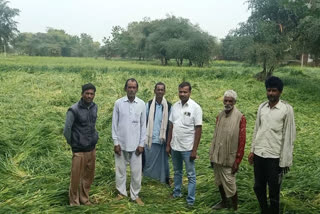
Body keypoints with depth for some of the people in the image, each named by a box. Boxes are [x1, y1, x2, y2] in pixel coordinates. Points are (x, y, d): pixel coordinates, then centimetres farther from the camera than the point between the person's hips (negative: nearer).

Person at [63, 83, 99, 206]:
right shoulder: (74, 110, -15)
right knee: (76, 177, 4)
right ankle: (74, 201, 22)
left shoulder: (95, 107, 3)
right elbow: (66, 130, -11)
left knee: (88, 177, 13)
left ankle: (84, 199, 30)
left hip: (92, 149, 5)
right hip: (79, 150, -5)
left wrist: (94, 138, 11)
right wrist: (73, 144, 0)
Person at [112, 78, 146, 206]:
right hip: (121, 143, 0)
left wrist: (141, 144, 0)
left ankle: (135, 195, 21)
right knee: (120, 169, 11)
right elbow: (114, 124, -1)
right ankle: (121, 192, 28)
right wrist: (115, 142, -4)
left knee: (136, 171, 6)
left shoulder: (141, 104, -2)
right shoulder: (118, 103, -4)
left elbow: (143, 125, 3)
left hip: (135, 144, 1)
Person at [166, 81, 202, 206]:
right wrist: (168, 144, 7)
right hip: (175, 146, 5)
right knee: (177, 172, 20)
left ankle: (190, 199, 18)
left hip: (187, 148, -5)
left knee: (190, 175, 7)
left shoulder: (195, 108, -11)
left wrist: (194, 150, -14)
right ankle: (177, 192, 36)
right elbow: (171, 126, 9)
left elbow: (198, 130, -12)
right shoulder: (175, 106, 3)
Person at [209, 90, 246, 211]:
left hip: (229, 158, -5)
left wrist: (237, 161, -12)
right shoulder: (219, 116, 5)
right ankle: (223, 202, 37)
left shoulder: (240, 118, -13)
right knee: (219, 182, 17)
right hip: (217, 157, 5)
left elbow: (242, 141, -12)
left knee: (229, 184, 2)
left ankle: (235, 208, 20)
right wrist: (212, 155, 11)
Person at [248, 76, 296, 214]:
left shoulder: (286, 109, -8)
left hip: (274, 156, -5)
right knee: (258, 187, 15)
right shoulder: (262, 107, 6)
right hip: (259, 154, 5)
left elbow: (289, 136, -8)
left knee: (274, 190, 7)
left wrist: (284, 161, -10)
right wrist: (252, 150, 11)